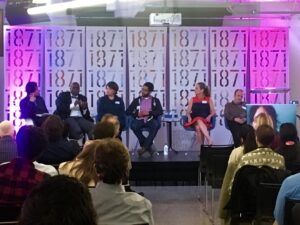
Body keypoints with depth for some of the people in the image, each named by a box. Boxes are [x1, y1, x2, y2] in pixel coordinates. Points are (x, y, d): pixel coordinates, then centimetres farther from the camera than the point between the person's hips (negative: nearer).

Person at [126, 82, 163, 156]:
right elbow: (128, 111, 11)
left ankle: (144, 147, -26)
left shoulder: (155, 100, 14)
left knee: (156, 125, -36)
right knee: (133, 125, -34)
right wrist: (137, 113, -7)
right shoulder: (137, 100, 17)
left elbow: (160, 112, 0)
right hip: (139, 120, 1)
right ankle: (148, 146, -20)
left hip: (150, 120, -1)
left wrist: (149, 113, -13)